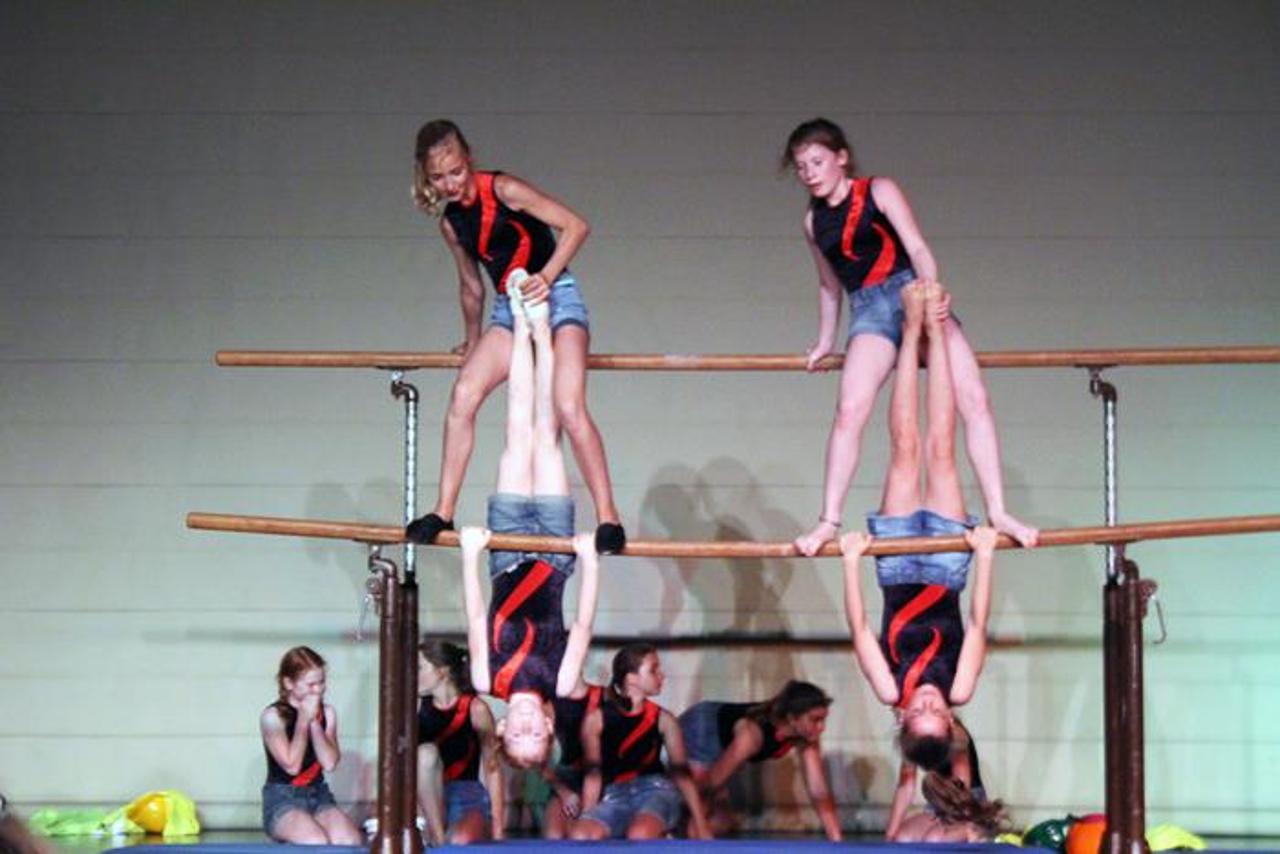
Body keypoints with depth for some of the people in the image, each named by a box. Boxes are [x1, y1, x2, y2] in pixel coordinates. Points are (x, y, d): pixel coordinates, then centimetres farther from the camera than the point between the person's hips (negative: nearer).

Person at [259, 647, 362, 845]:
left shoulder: (326, 713, 7)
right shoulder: (273, 716, -7)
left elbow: (330, 763, -5)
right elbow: (292, 766, -15)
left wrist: (314, 722, -11)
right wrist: (304, 719, -12)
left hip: (318, 794, 4)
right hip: (282, 799, -4)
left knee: (352, 841, -25)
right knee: (319, 843, -31)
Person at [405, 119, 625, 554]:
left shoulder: (502, 191, -11)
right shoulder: (451, 222, 7)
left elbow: (575, 225, -14)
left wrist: (546, 276, -24)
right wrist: (473, 343, 30)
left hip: (556, 299, -6)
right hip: (509, 310, 6)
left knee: (569, 407, -21)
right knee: (463, 396, -11)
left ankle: (608, 517, -17)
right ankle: (443, 513, -6)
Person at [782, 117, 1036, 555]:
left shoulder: (878, 192, 4)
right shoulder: (813, 222, 16)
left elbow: (916, 247, -7)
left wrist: (931, 291, -25)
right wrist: (825, 342, 30)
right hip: (869, 311, 2)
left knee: (974, 398, -16)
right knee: (850, 411, -21)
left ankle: (998, 511, -16)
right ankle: (829, 520, -21)